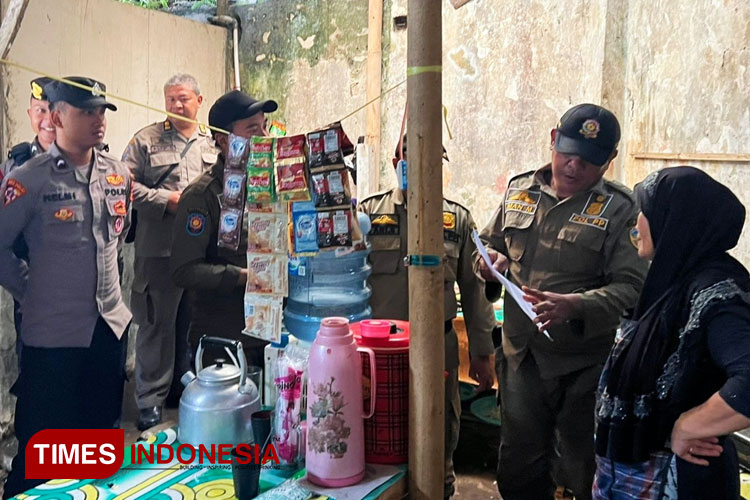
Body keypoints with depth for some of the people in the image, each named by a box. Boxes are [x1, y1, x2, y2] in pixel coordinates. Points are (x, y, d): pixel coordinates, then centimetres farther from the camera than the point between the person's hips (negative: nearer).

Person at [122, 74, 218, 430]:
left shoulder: (214, 143, 12)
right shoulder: (146, 140, 2)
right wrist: (168, 199, -12)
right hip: (159, 249, -3)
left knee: (193, 322, 14)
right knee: (156, 323, 2)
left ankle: (185, 386, 30)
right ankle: (151, 399, 14)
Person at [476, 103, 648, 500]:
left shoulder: (619, 209, -10)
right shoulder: (519, 190, 4)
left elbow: (632, 287, -16)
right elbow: (488, 243, 17)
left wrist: (576, 305, -33)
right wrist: (490, 261, -6)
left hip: (584, 369, -4)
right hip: (520, 358, 4)